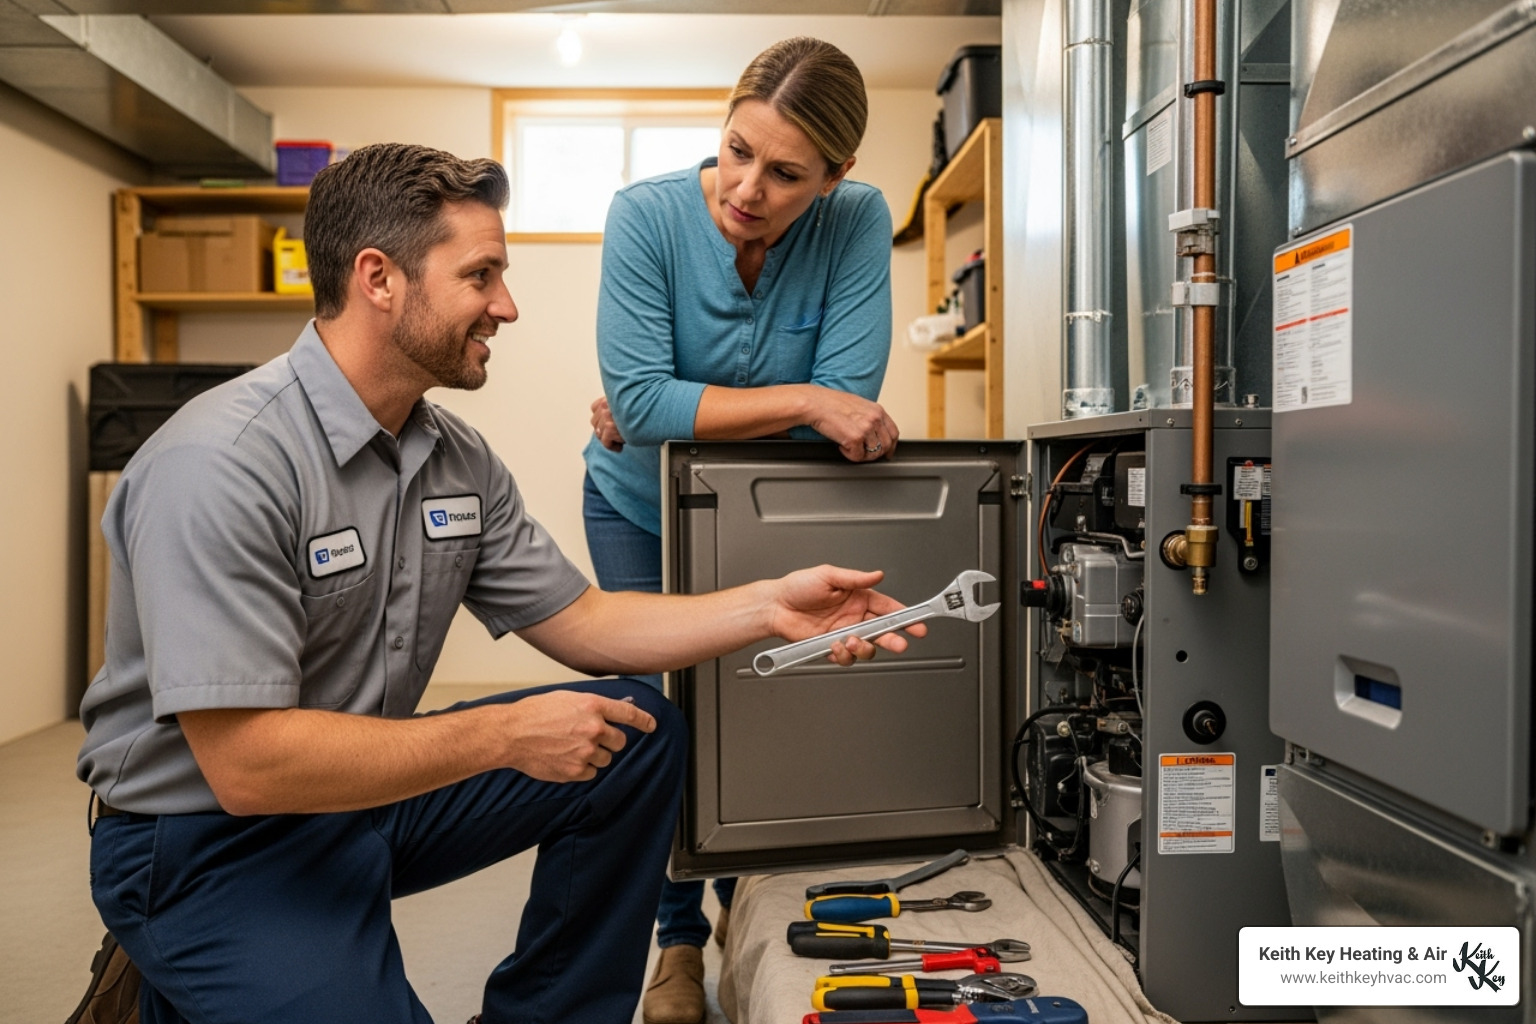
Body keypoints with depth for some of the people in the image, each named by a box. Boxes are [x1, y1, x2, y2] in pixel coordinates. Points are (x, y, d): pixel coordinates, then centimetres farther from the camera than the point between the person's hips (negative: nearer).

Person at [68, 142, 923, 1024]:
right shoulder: (220, 465, -26)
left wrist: (769, 608, -8)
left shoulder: (459, 457, -1)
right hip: (209, 841, -7)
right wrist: (506, 735, -25)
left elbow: (580, 622, 3)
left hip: (375, 788, 7)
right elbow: (244, 763, -29)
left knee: (638, 737, -3)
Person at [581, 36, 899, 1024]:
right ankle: (679, 937, 23)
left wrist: (678, 411, -30)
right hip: (641, 508, -1)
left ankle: (742, 891, 40)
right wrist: (803, 403, -40)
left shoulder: (857, 224, -23)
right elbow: (638, 400, -34)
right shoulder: (649, 214, -26)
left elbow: (849, 401, -29)